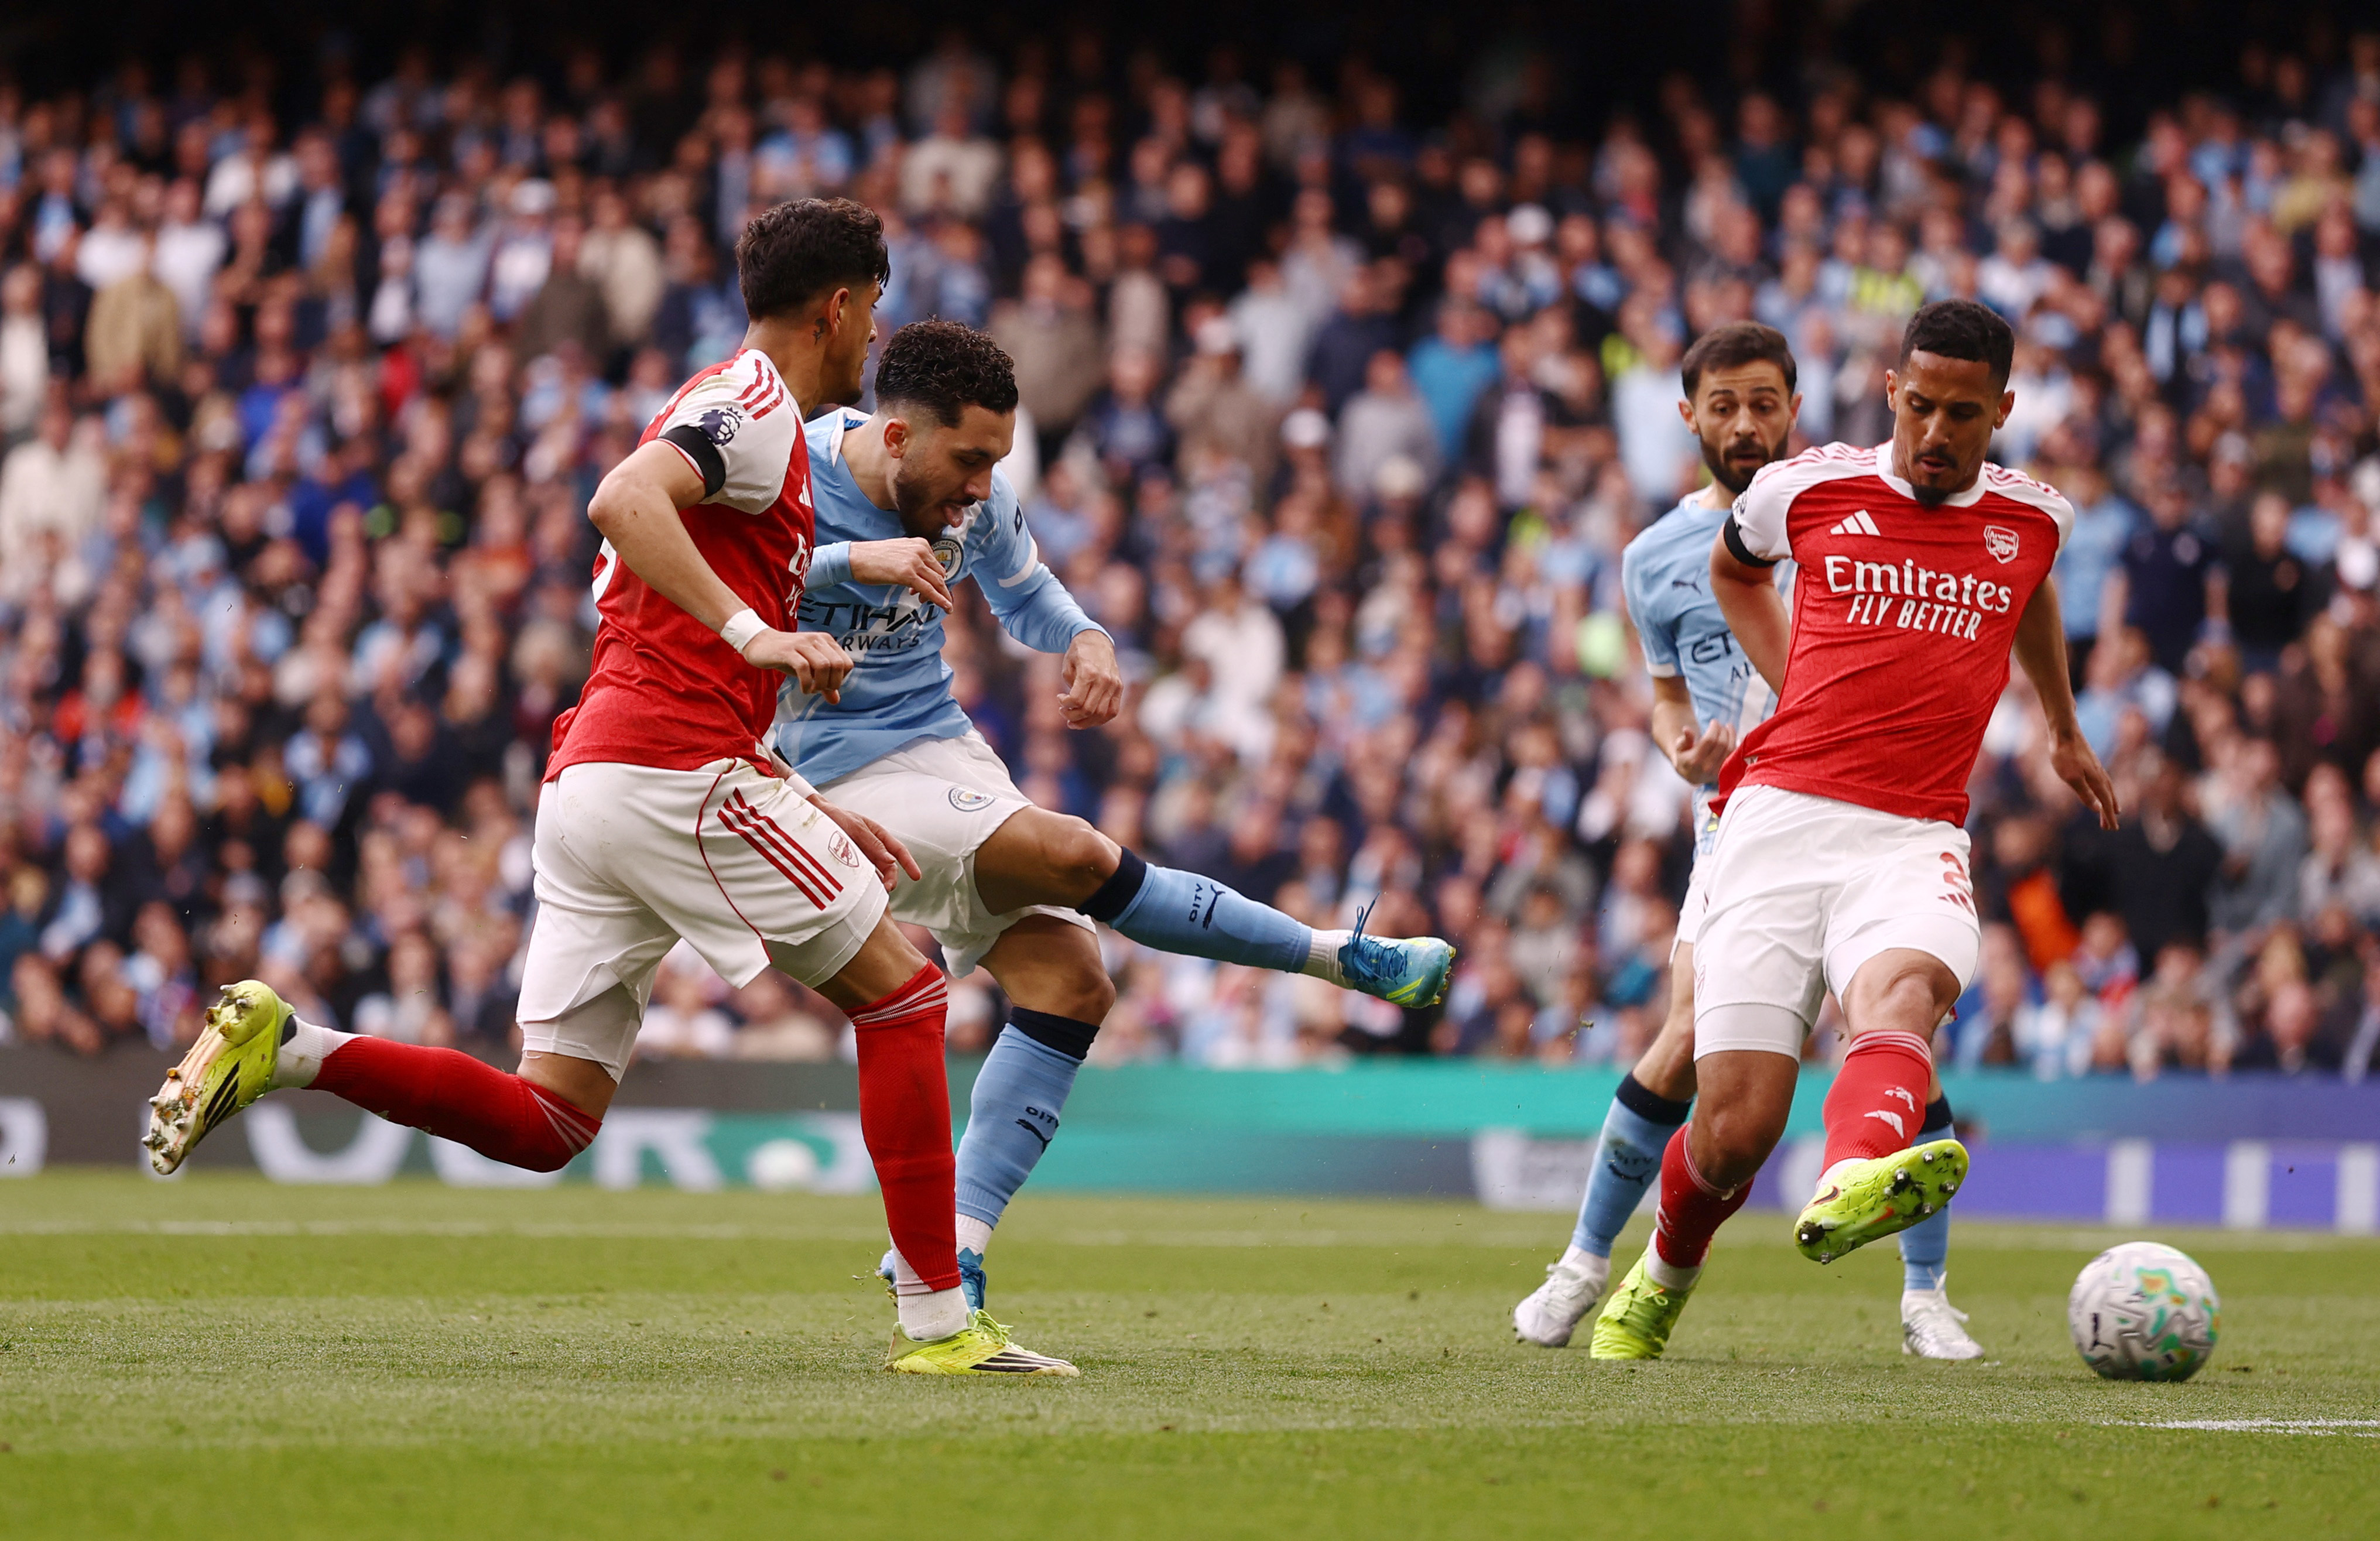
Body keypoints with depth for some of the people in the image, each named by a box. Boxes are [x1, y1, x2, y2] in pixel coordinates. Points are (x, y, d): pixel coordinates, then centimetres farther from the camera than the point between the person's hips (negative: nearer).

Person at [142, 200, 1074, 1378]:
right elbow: (623, 499, -25)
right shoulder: (755, 407, -3)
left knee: (546, 1122, 3)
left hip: (587, 779, 9)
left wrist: (814, 814, 27)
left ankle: (286, 1048, -6)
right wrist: (754, 631, -31)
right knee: (900, 989, 1)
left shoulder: (728, 413, 27)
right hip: (675, 775, -9)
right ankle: (937, 1319, -1)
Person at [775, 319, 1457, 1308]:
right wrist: (852, 561, -42)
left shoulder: (975, 501, 1)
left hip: (944, 747, 8)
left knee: (1070, 983, -9)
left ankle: (953, 1261, -7)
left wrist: (1086, 642, -1)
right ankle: (1348, 959, -11)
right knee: (1077, 858, -25)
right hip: (842, 775, -8)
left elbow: (1023, 591, 21)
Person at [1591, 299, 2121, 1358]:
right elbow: (1733, 568, 31)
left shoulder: (2033, 520, 12)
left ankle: (1850, 1188, -67)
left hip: (1913, 844, 0)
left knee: (1904, 988, -37)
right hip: (1781, 822, 0)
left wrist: (2063, 731, 49)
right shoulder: (1810, 488, 8)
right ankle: (1660, 1280, 24)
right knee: (1735, 1132, -9)